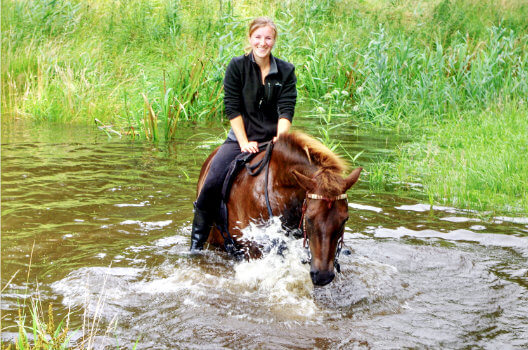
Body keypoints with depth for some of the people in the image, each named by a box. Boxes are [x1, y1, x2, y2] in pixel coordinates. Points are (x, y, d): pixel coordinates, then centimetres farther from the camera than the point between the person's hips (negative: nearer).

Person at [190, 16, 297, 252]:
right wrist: (244, 143, -13)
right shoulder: (237, 66, -1)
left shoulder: (286, 71, 3)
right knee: (213, 182, -22)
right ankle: (197, 244, -8)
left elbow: (286, 110, -4)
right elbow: (232, 108, -5)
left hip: (273, 141, 1)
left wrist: (280, 139, -21)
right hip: (241, 138, -1)